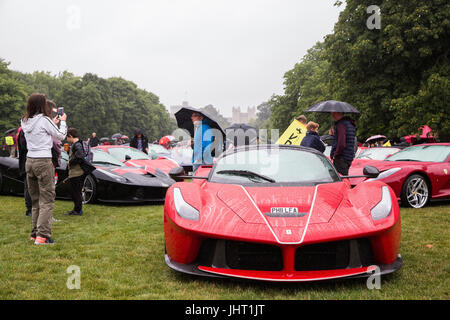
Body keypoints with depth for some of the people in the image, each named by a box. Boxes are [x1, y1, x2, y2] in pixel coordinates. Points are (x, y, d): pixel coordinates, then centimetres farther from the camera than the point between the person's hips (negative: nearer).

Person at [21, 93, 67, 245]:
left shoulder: (25, 122, 8)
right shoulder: (44, 120, -11)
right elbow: (61, 136, 0)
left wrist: (53, 123, 24)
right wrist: (62, 121, 16)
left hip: (30, 161, 7)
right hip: (43, 161, -7)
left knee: (35, 200, 15)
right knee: (47, 199, -3)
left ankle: (35, 233, 18)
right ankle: (42, 235, -8)